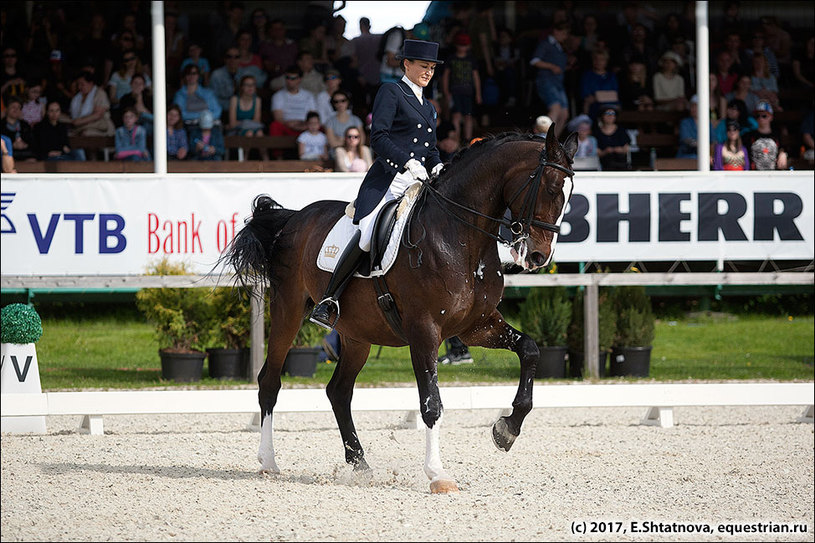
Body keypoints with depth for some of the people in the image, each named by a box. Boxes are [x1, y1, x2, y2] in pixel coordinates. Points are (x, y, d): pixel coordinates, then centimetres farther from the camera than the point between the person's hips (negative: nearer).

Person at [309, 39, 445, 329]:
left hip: (419, 184, 8)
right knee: (368, 235, -27)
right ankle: (329, 300, -21)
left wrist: (437, 167, 4)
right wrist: (408, 163, -17)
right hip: (388, 180, -8)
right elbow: (378, 137, -7)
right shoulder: (390, 92, 5)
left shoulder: (427, 107, 28)